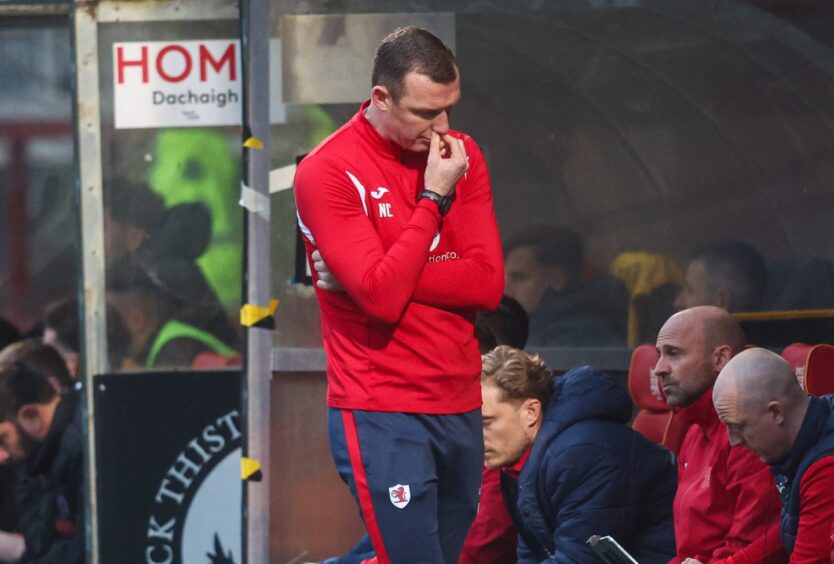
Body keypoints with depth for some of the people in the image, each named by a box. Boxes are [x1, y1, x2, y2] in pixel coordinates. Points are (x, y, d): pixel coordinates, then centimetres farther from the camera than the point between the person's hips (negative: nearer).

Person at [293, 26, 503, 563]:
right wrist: (435, 198, -13)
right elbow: (381, 298, -18)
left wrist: (389, 276, -11)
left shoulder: (461, 155, 8)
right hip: (383, 417, -6)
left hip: (461, 406, 6)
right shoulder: (327, 172, -9)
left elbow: (488, 283, -1)